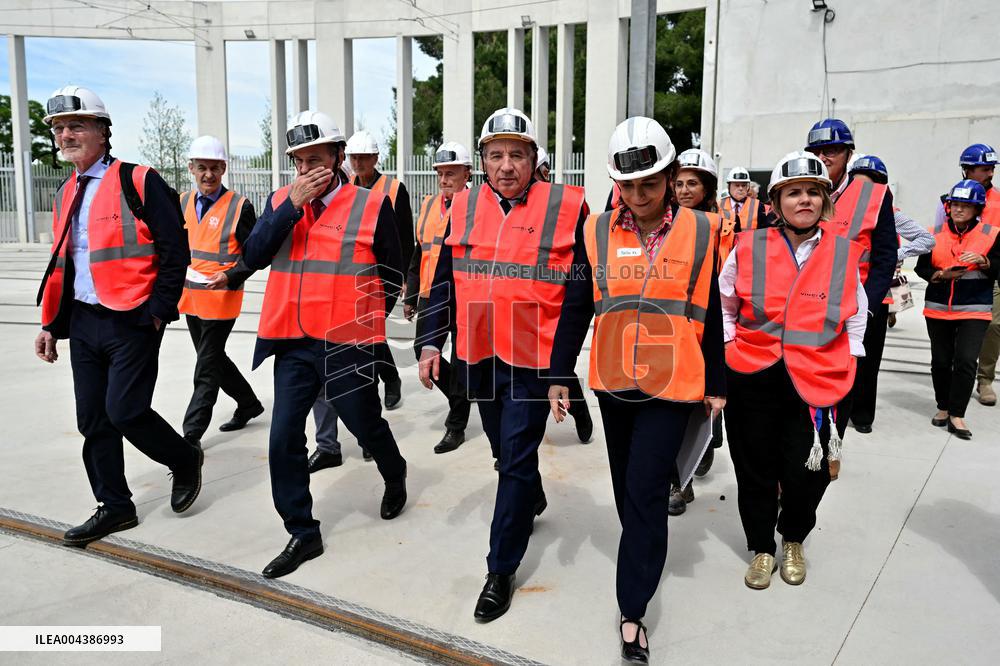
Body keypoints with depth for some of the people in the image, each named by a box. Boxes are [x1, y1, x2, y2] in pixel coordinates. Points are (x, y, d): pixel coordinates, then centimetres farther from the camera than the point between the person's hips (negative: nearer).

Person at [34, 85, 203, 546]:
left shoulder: (138, 183, -9)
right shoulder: (66, 194, 14)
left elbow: (175, 251, -12)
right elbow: (61, 265, 19)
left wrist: (159, 311, -14)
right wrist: (51, 325, 15)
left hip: (131, 322, -7)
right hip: (83, 322, 7)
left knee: (124, 411, -8)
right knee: (93, 421, 10)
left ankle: (185, 460, 20)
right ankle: (115, 507, 24)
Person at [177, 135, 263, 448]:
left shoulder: (240, 207, -11)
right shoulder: (182, 202, 7)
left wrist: (229, 276, -24)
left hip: (221, 300, -7)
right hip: (191, 299, 7)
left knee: (207, 370, -1)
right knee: (214, 360, 19)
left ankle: (192, 434, 6)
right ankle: (249, 403, 37)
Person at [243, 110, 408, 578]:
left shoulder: (371, 206, -5)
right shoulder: (280, 201, 6)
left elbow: (392, 276, 4)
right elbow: (253, 258, -8)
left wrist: (366, 320, 4)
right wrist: (293, 204, -15)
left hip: (348, 346, -3)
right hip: (293, 344, 3)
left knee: (367, 425, 13)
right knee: (284, 439, 1)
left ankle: (395, 478, 47)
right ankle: (303, 535, 18)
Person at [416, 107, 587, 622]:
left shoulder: (566, 207, -7)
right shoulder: (463, 207, 4)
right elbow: (444, 281, 7)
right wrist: (430, 343, 2)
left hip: (534, 356, -5)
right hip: (476, 353, 5)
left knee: (516, 459, -2)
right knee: (505, 449, 22)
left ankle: (501, 569, 11)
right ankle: (532, 500, 52)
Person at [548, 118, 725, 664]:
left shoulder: (700, 231, -4)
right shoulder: (597, 232, -1)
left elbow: (712, 315, 1)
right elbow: (576, 308, 2)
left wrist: (716, 385, 4)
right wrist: (559, 376, -1)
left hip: (673, 384, -3)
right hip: (612, 381, 3)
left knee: (645, 490, -6)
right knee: (626, 486, 17)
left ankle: (632, 612, 4)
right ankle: (644, 557, 43)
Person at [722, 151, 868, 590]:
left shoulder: (844, 254, 2)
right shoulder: (748, 249, -1)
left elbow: (856, 318, 12)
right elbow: (723, 306, 12)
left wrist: (846, 367, 5)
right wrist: (730, 346, 4)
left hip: (816, 382, 0)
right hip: (752, 379, 0)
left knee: (805, 474, 1)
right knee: (756, 469, 10)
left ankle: (793, 540, 33)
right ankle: (761, 549, 33)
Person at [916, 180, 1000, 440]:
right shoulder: (935, 233, 3)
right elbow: (922, 267, 4)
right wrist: (941, 275, -14)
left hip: (975, 310, -2)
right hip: (938, 308, 2)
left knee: (966, 360, -10)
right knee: (940, 360, 10)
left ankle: (956, 415, -2)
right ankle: (943, 407, 27)